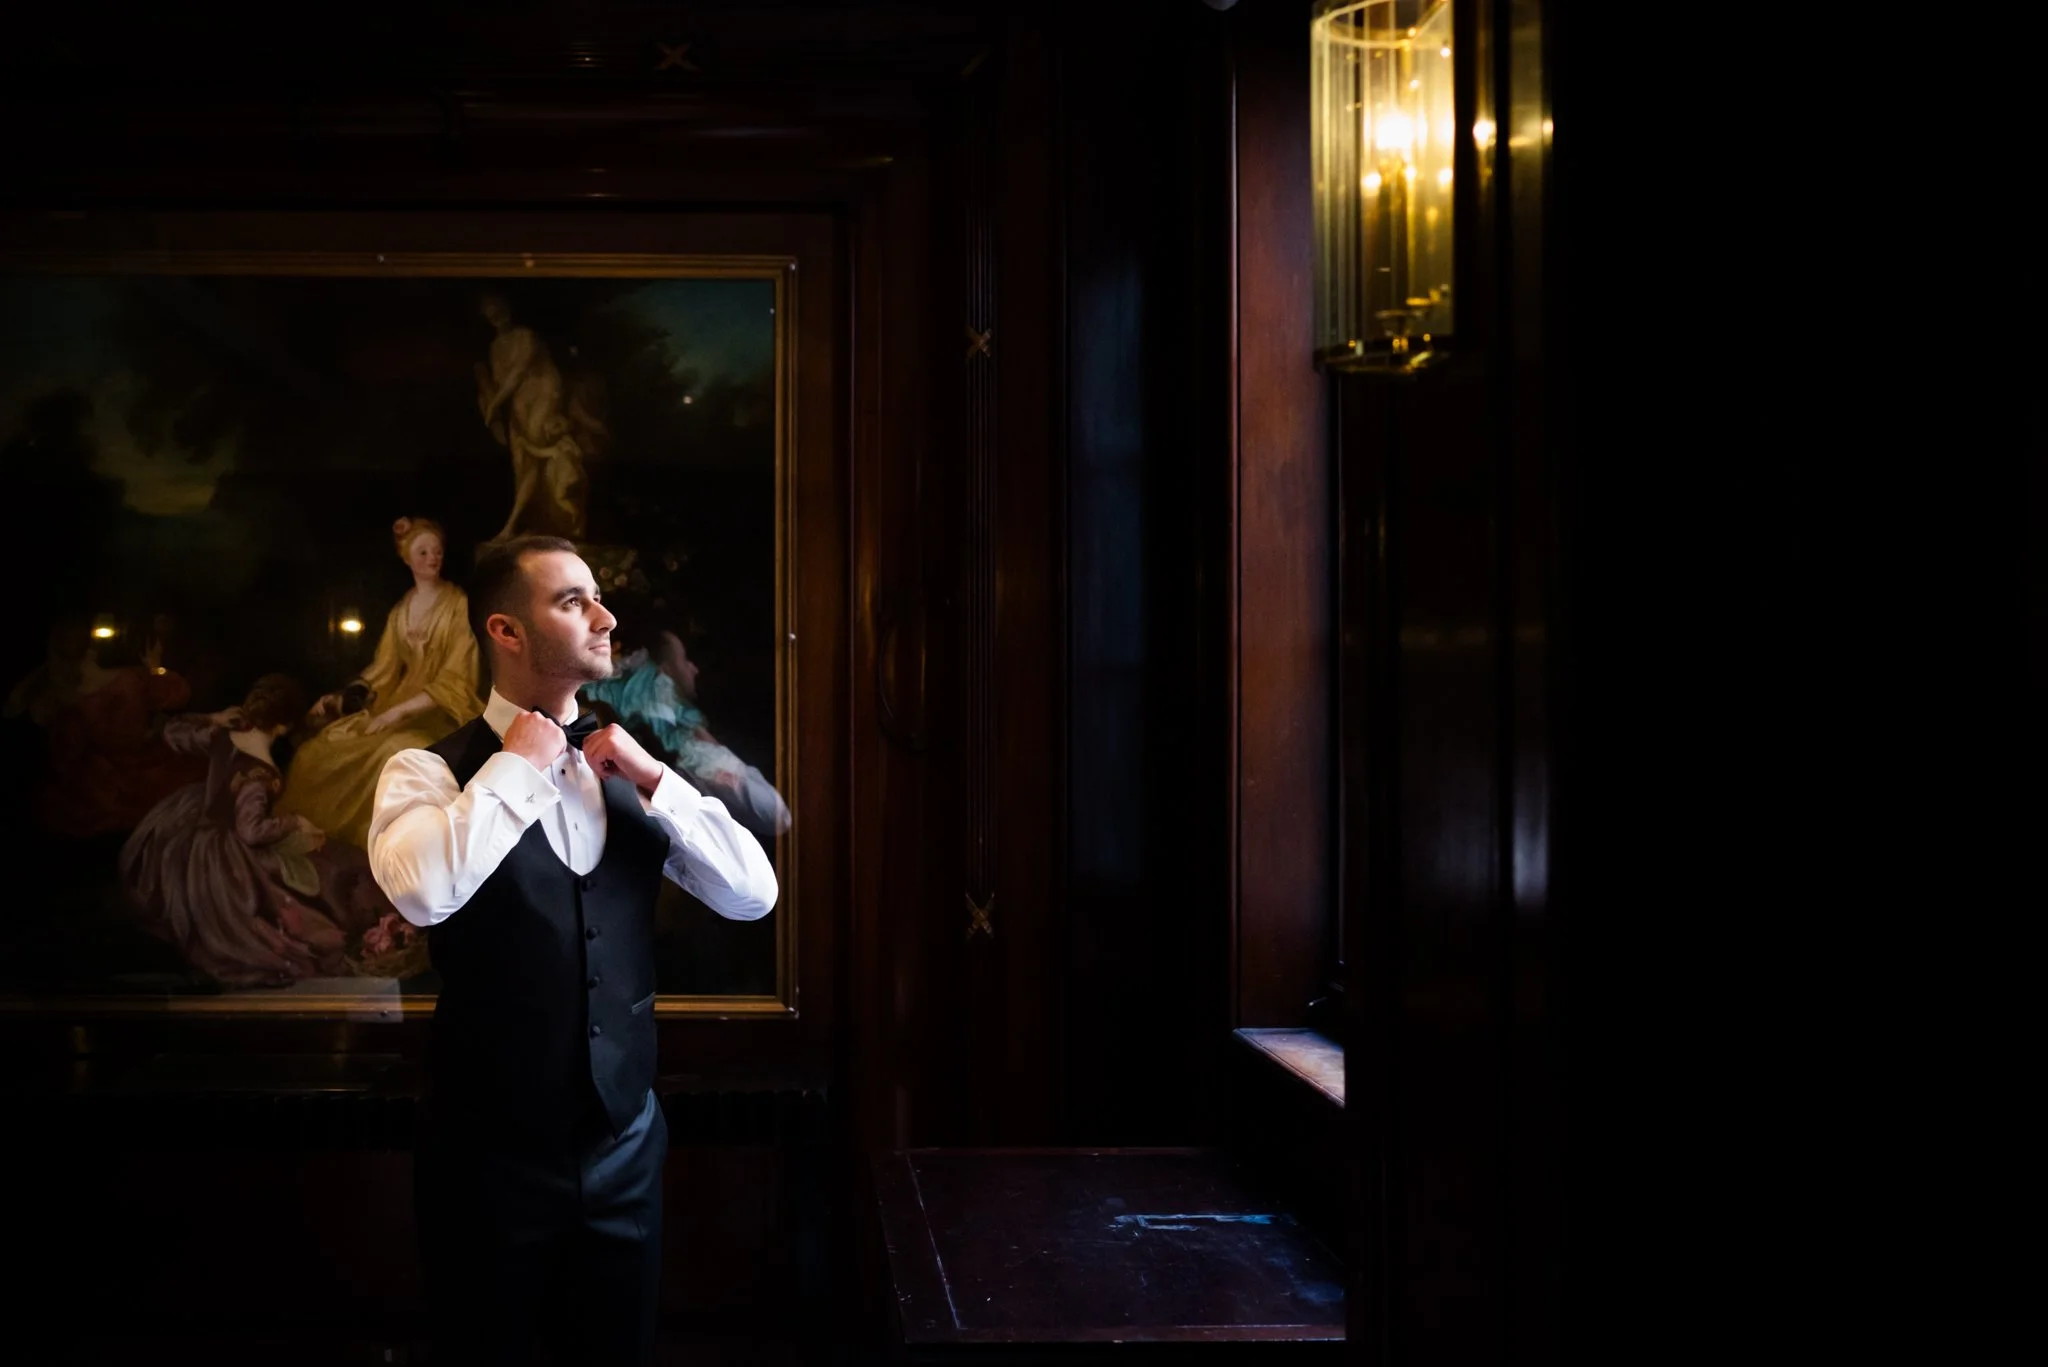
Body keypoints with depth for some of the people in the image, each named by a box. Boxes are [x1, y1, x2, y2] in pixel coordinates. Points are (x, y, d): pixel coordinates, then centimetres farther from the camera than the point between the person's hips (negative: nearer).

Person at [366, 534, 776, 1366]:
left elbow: (753, 894, -1)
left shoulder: (626, 772, 5)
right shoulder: (429, 771, -9)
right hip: (492, 1151, -4)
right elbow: (422, 891, -31)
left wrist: (652, 779, -9)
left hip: (625, 1141, 4)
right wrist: (517, 765, -20)